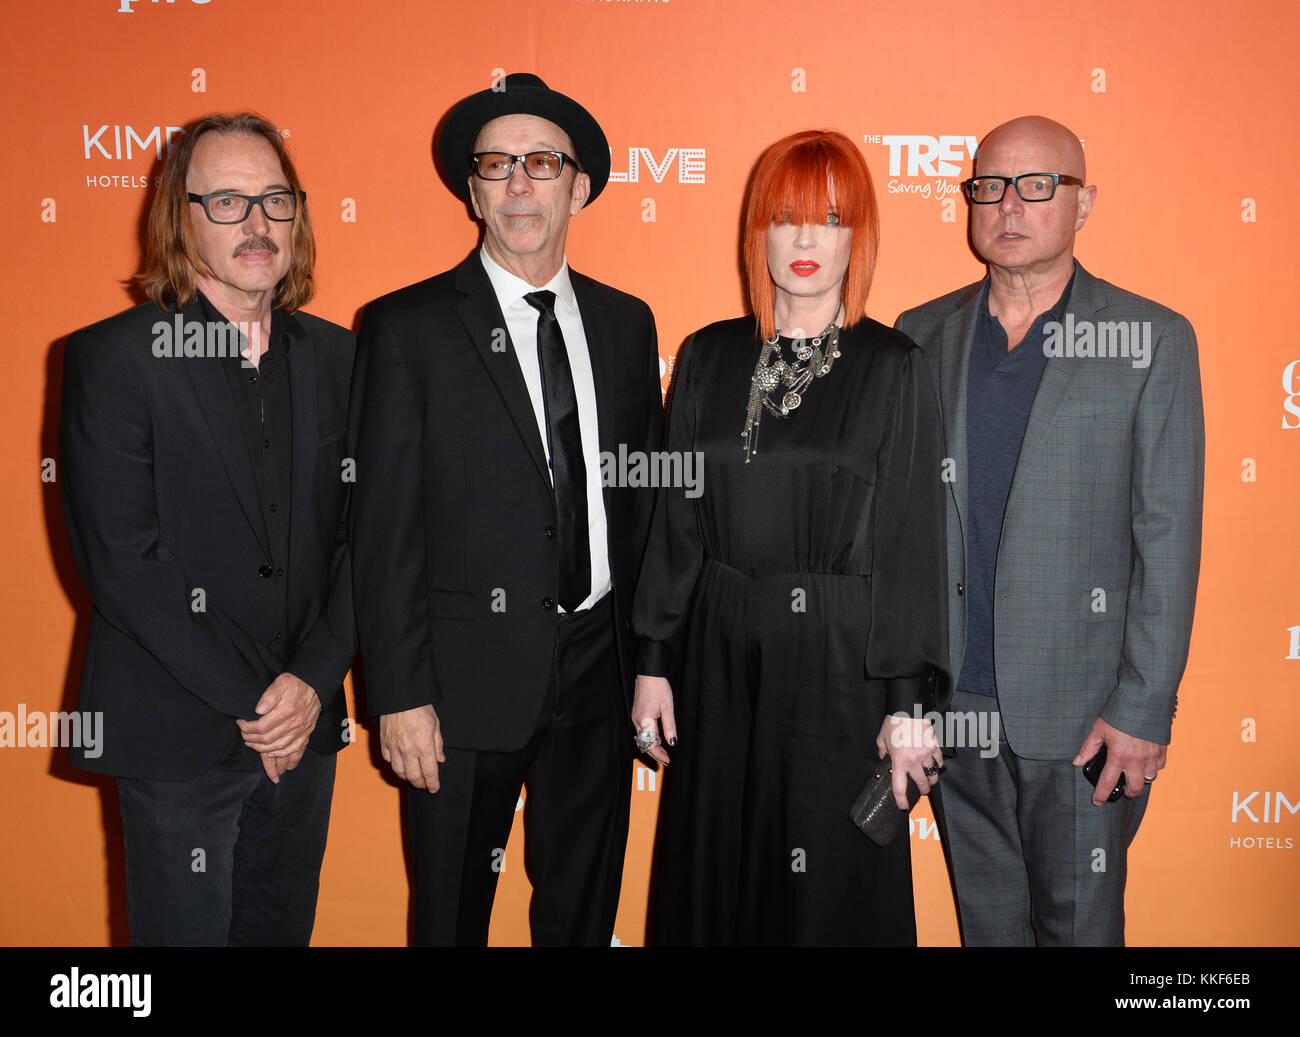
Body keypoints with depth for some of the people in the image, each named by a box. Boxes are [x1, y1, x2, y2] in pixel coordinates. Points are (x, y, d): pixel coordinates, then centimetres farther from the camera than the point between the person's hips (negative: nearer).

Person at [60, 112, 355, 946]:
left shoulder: (337, 356, 6)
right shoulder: (115, 357, -7)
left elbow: (363, 538, 4)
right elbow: (122, 560, -13)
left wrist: (314, 681, -8)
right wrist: (248, 702, -13)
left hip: (305, 728, 4)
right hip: (177, 737, -4)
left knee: (287, 927, 17)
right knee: (186, 930, 8)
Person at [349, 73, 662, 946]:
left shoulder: (626, 323, 8)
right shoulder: (409, 328, -5)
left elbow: (644, 496, 11)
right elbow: (384, 526, -8)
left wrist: (651, 659, 8)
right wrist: (399, 695, -12)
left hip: (599, 669, 4)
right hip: (468, 678, -3)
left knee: (586, 907, 17)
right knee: (453, 912, 12)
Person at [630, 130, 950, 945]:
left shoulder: (892, 367, -3)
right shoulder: (710, 358, 6)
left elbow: (914, 540, -6)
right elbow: (676, 518, 7)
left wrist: (908, 702, -9)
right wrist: (655, 661, 4)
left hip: (839, 662, -3)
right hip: (720, 659, 3)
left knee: (835, 887, 7)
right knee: (714, 881, 12)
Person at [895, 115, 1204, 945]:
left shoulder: (1153, 341, -4)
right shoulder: (922, 336, 5)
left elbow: (1168, 538, -6)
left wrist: (1144, 709, -10)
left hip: (1078, 712, -3)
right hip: (953, 696, 3)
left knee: (1078, 923, 10)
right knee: (986, 918, 17)